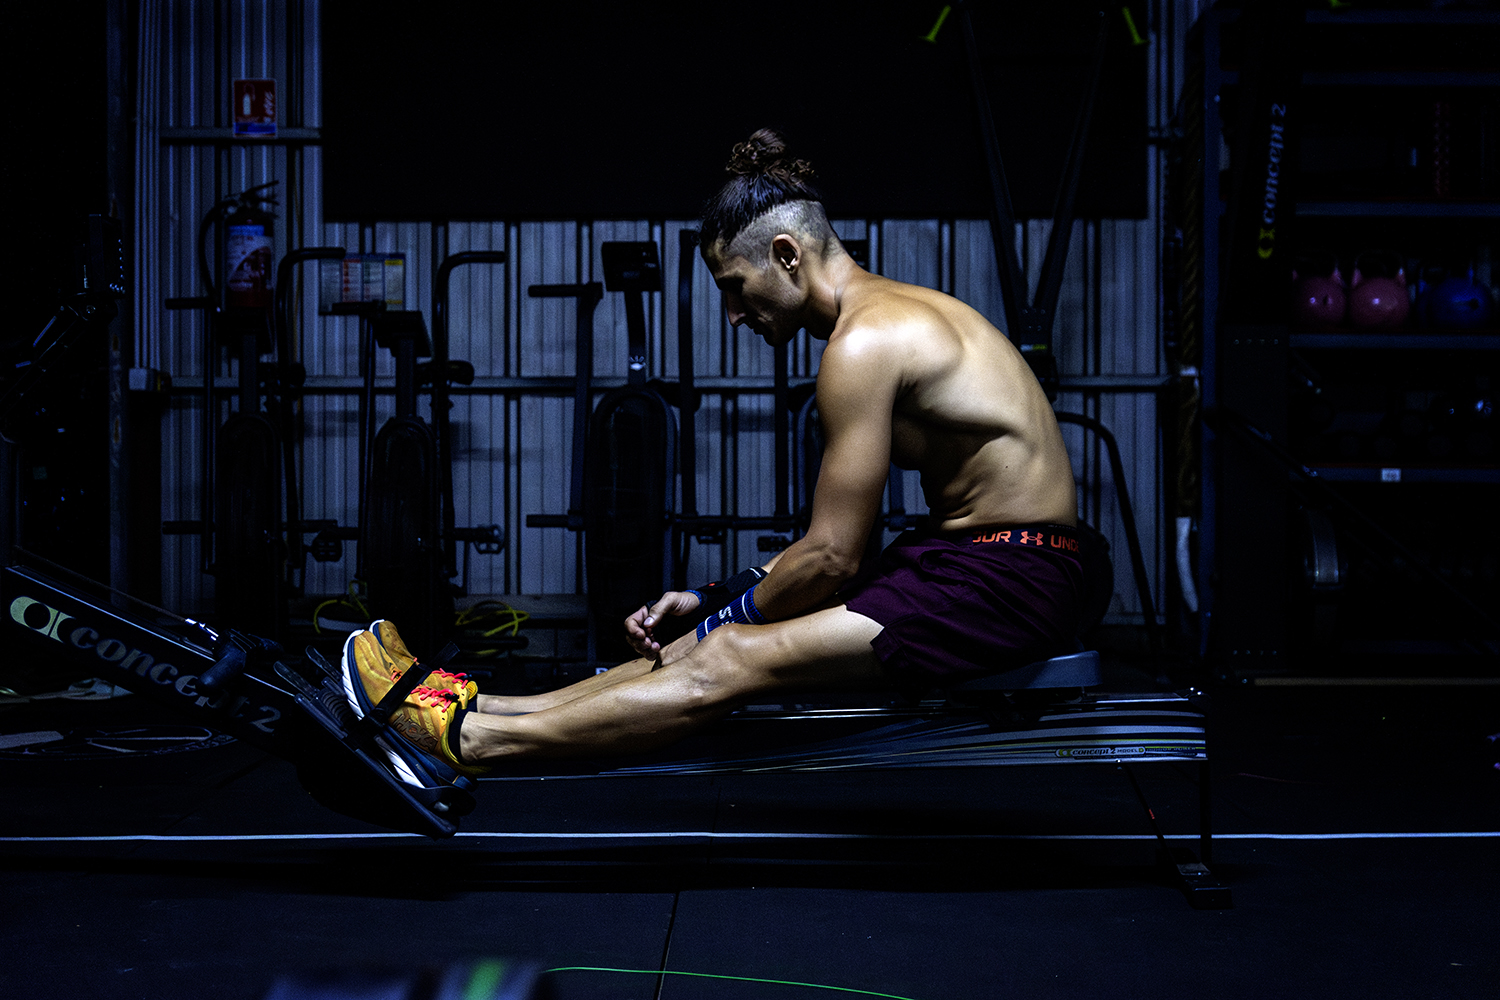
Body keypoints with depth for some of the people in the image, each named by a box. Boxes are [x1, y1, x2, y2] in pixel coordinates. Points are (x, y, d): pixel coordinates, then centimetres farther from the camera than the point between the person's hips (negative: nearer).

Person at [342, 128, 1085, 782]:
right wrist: (710, 599, 12)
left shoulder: (865, 342, -17)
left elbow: (831, 558, -16)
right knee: (724, 634, 6)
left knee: (728, 664, -14)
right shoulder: (895, 313, 15)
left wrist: (722, 616, -1)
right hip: (984, 562, 9)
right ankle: (488, 711, 9)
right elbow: (837, 540, 18)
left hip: (999, 584, -9)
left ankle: (465, 741, -10)